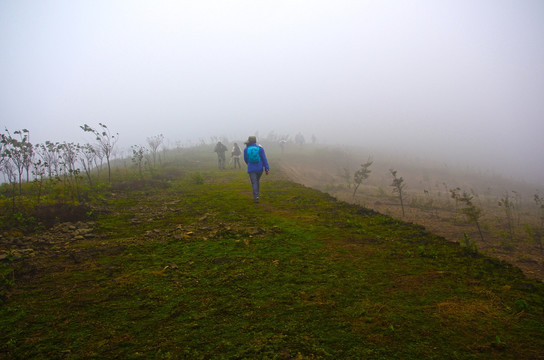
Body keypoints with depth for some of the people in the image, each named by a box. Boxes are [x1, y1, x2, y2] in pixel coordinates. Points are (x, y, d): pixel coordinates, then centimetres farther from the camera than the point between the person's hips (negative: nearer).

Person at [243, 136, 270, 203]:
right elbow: (264, 159, -8)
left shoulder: (246, 149, -1)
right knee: (257, 181, 22)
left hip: (251, 169, -1)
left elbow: (245, 159, 11)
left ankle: (256, 197, -14)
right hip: (259, 169, 1)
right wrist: (267, 168, -7)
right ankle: (256, 194, 30)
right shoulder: (260, 148, -4)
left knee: (254, 183, -1)